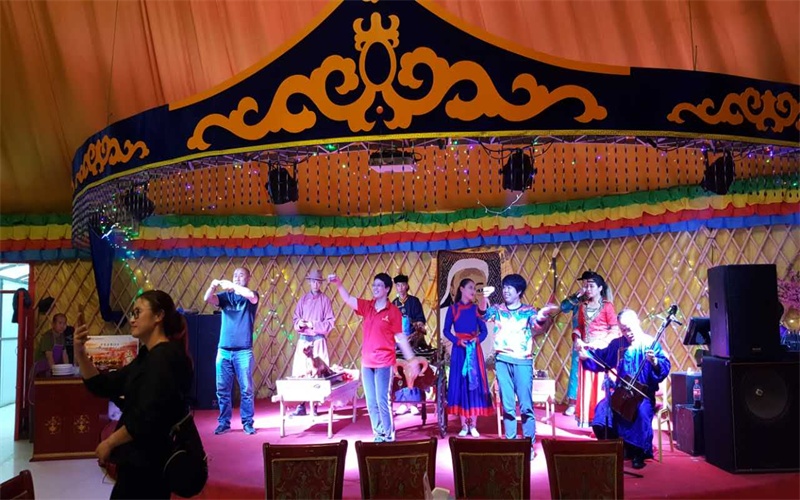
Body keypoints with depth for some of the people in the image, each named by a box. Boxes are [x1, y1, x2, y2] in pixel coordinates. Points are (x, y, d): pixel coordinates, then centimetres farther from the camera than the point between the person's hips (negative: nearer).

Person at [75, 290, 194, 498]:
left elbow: (147, 418, -26)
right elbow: (103, 385, 12)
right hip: (141, 460, 10)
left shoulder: (165, 357, -20)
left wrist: (109, 442, -13)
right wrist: (80, 353, 0)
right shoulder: (147, 357, 13)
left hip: (148, 462, -10)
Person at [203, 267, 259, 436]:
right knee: (222, 390, 6)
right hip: (224, 350, 3)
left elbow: (250, 295, -21)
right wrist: (213, 286, -26)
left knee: (246, 389, 1)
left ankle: (247, 423, 11)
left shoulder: (251, 297, 3)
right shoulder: (225, 296, 11)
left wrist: (231, 285, -21)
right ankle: (224, 422, 17)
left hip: (243, 351, -3)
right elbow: (208, 299, -7)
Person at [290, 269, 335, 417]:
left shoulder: (325, 300, 1)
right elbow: (295, 319, 9)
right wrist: (299, 323, -12)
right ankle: (301, 405, 4)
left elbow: (330, 323, -4)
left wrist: (313, 325, -14)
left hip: (318, 340, -3)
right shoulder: (303, 299, 11)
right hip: (303, 339, 3)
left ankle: (314, 405, 3)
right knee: (300, 372, -1)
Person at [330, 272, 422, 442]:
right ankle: (378, 434, 22)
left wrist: (411, 360, -7)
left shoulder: (393, 311, -6)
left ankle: (389, 436, 10)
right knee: (371, 402, 10)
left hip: (384, 363, -5)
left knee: (382, 401, -4)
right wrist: (338, 284, -14)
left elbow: (401, 337, -4)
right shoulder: (367, 306, 8)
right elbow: (348, 299, 4)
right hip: (367, 362, 5)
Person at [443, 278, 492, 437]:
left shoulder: (476, 308, 5)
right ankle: (464, 425, 9)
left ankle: (473, 425, 8)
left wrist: (477, 339, -14)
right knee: (460, 384, 1)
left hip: (474, 349, 1)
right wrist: (458, 340, -14)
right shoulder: (453, 308, 1)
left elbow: (484, 330, 5)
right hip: (459, 349, -1)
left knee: (475, 384, 0)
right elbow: (446, 330, 1)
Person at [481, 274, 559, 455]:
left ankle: (529, 444, 7)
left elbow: (538, 327, -12)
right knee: (507, 405, 5)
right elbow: (483, 315, -8)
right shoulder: (497, 310, 10)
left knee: (526, 405, -2)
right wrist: (484, 299, -28)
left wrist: (542, 318, -35)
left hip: (523, 361, -1)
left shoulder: (529, 311, 6)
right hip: (502, 361, 2)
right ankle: (510, 442, 14)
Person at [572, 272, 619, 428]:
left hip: (602, 350, -4)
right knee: (586, 384, 5)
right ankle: (585, 417, 12)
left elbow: (615, 329, -7)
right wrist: (576, 337, -2)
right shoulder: (583, 306, 11)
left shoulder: (607, 306, -4)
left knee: (601, 384, -2)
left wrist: (601, 342, -16)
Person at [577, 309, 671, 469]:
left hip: (644, 392, -4)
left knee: (641, 412, -34)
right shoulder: (617, 344, 9)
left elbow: (665, 367, -13)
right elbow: (600, 359, 14)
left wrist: (655, 362, -35)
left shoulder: (650, 343, -4)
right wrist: (585, 353, -4)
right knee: (602, 409, -21)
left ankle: (639, 454, -13)